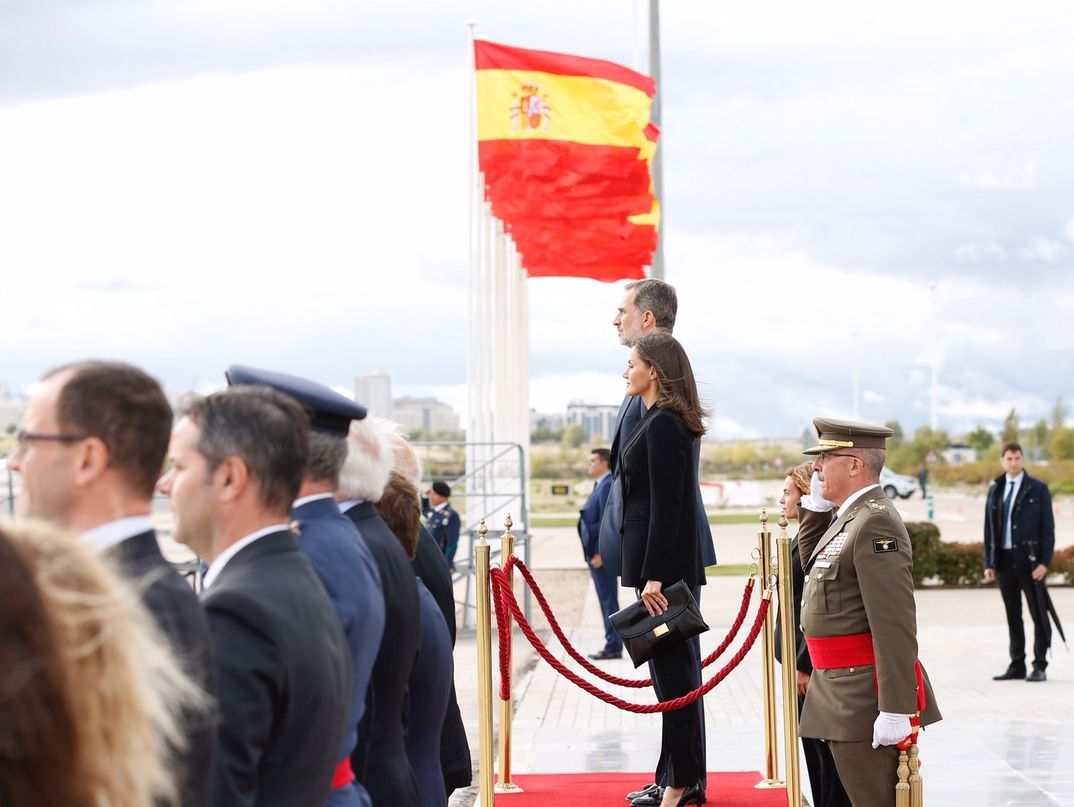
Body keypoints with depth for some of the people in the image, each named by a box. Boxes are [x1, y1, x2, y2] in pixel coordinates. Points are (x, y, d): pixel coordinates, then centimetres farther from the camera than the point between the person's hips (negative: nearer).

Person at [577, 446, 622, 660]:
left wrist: (600, 553, -22)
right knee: (606, 601, 12)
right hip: (597, 552, 10)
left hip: (603, 554, -10)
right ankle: (612, 645, 15)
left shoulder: (608, 486, -15)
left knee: (609, 600, -6)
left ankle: (614, 647, -3)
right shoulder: (601, 485, 16)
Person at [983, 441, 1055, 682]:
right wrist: (989, 563, 5)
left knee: (1038, 615, -1)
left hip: (1029, 562, -4)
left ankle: (1040, 666, 3)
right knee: (1013, 617, 8)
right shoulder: (995, 490, 12)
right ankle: (1017, 666, 14)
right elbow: (989, 529, 12)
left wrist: (1044, 562, -11)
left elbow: (1048, 527, -3)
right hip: (1004, 561, 4)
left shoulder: (1038, 489, 0)